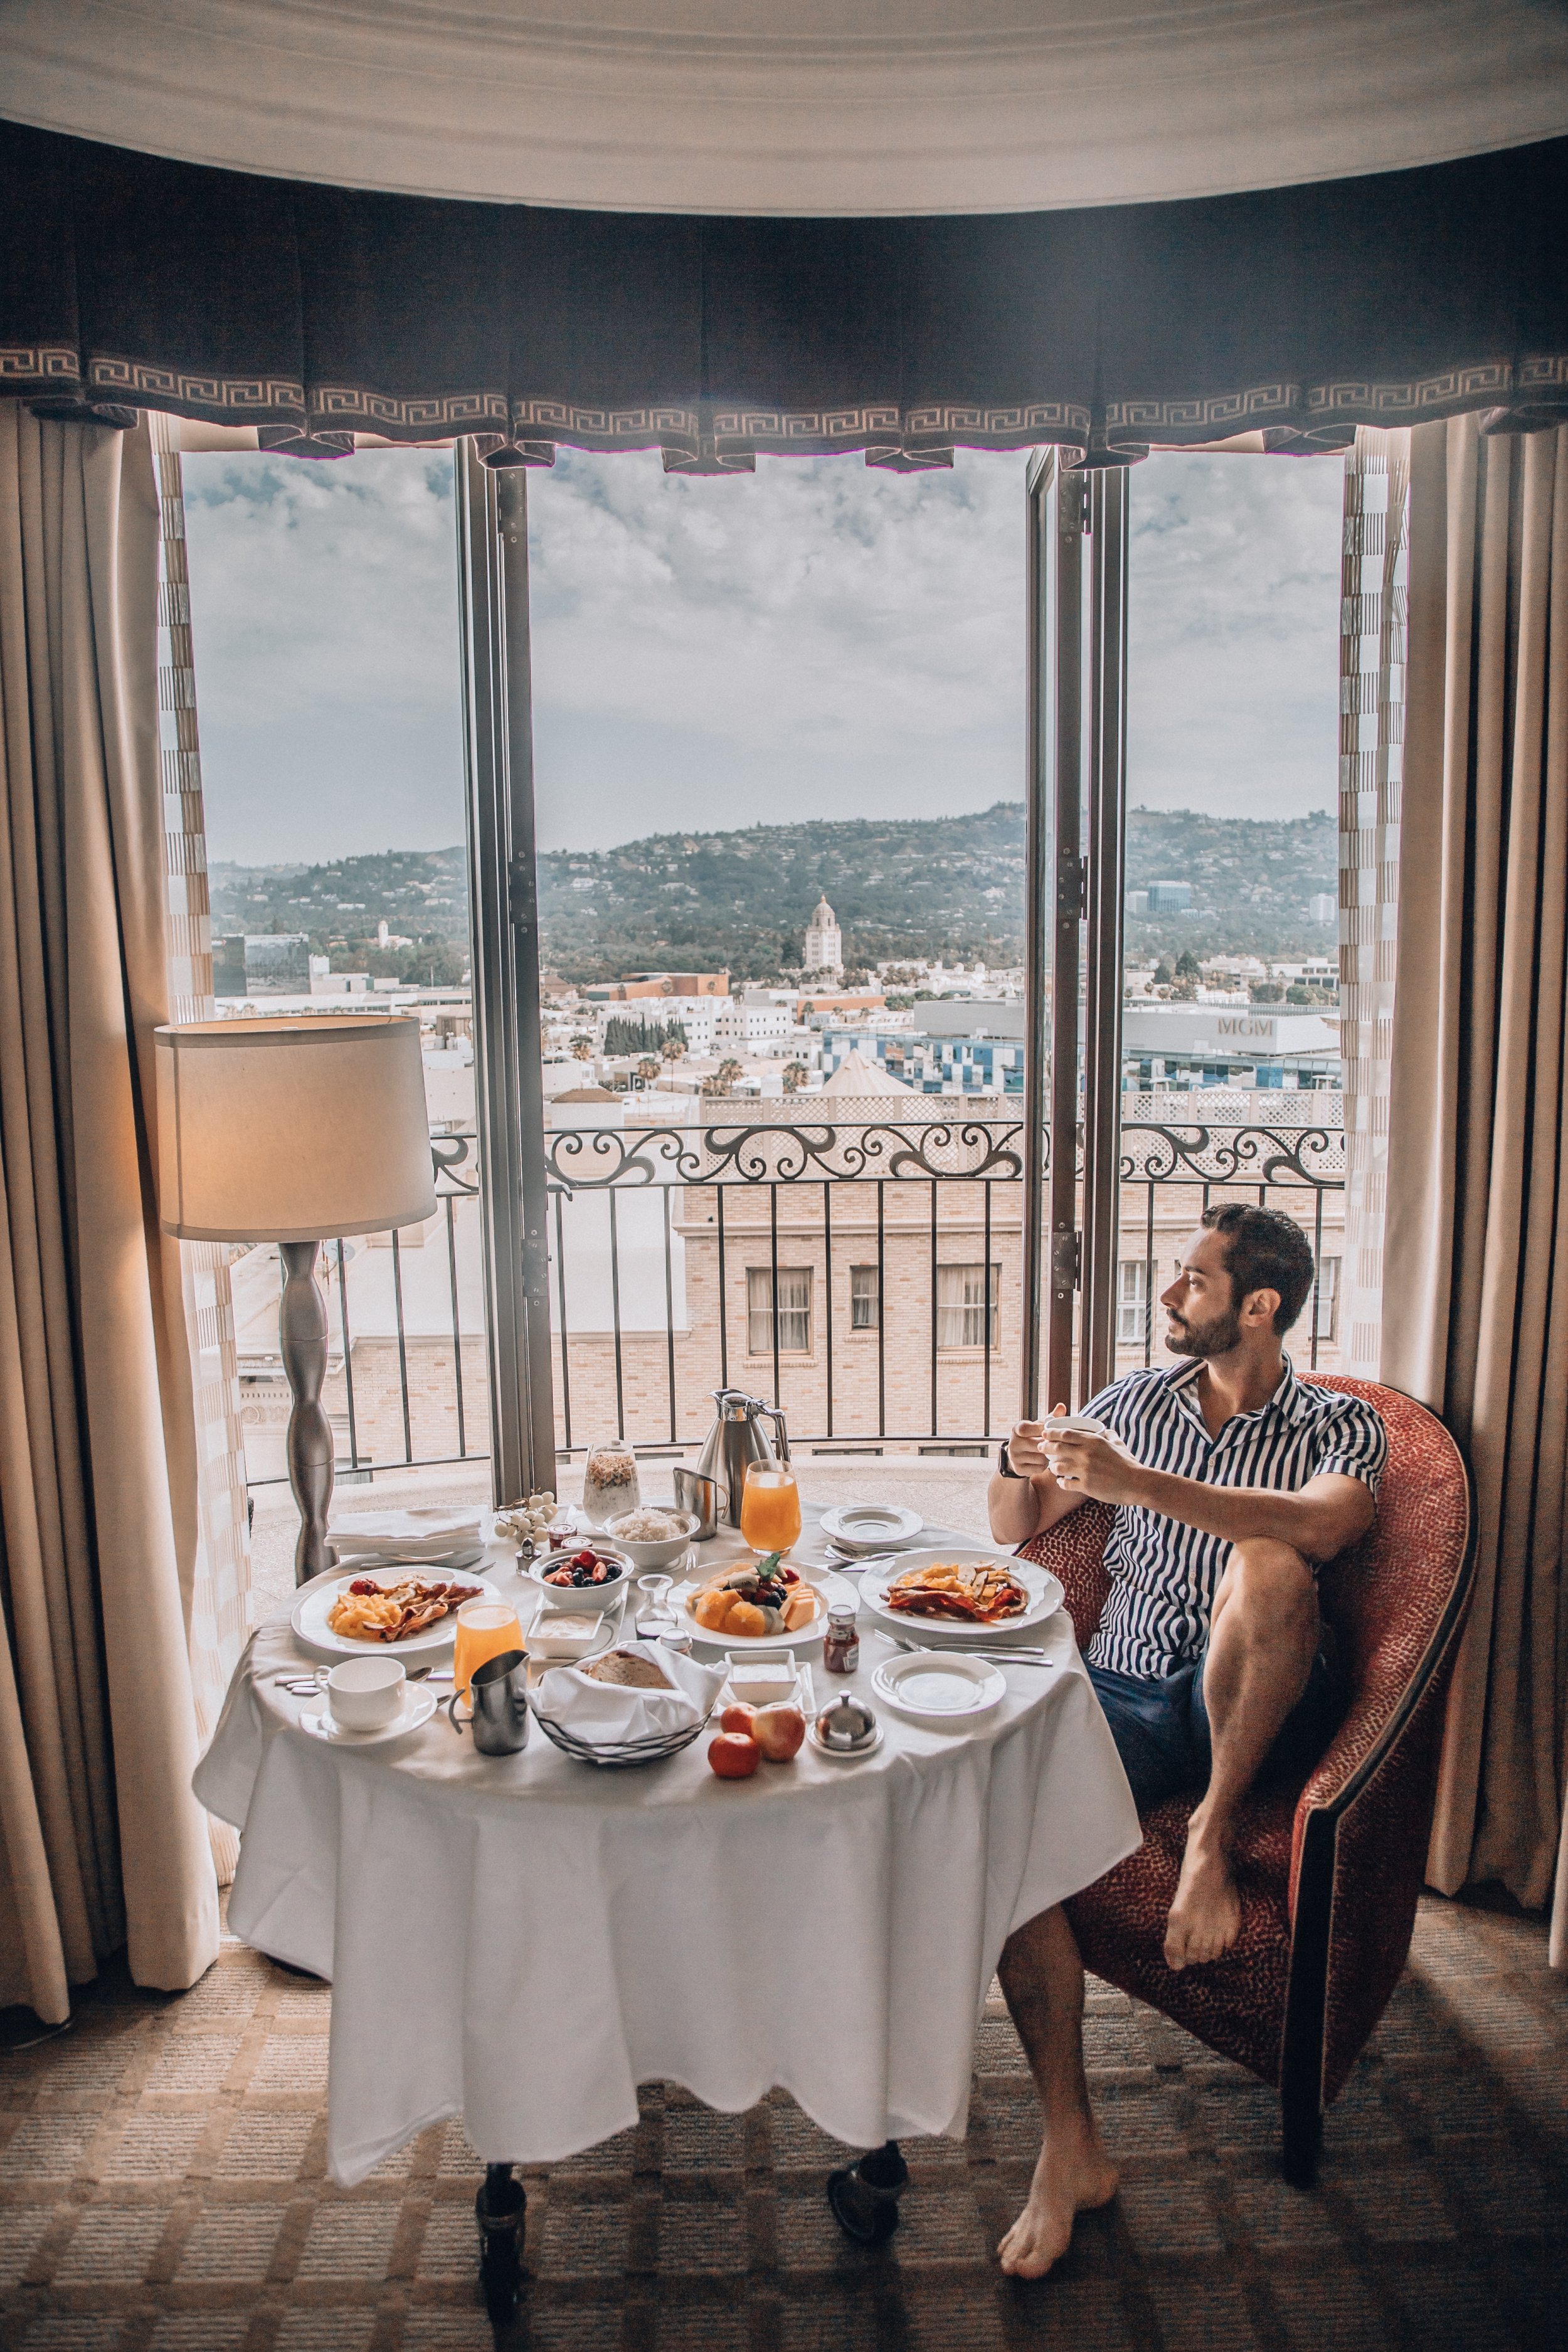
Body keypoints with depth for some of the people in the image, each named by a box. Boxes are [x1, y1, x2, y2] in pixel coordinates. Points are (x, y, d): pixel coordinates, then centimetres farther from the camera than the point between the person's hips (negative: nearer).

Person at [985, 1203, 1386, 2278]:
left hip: (1258, 1713, -3)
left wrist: (1137, 1483, -32)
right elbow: (1017, 1532, 16)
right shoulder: (1138, 1400, 13)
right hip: (1123, 1694, 4)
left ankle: (1212, 1839, -16)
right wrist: (1023, 1469, -9)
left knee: (1266, 1561, -33)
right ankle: (1071, 2151, -12)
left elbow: (1324, 1525, -25)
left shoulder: (1339, 1424, 1)